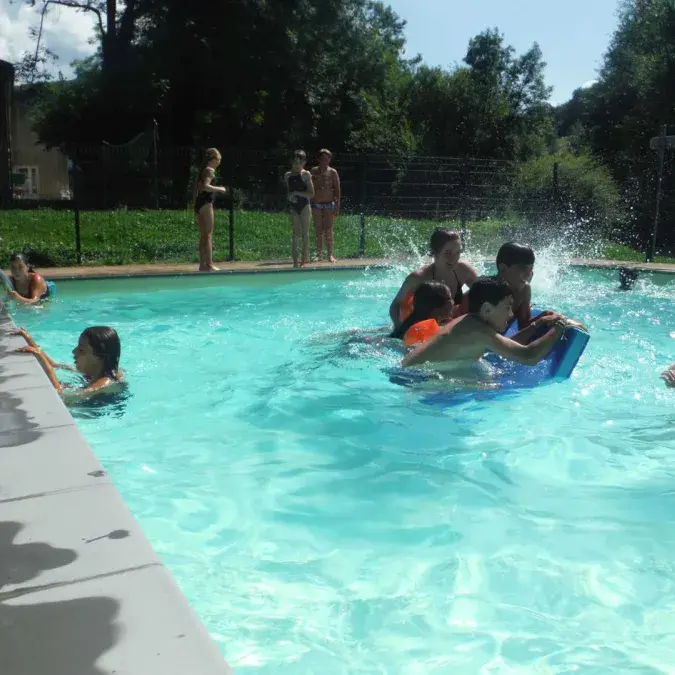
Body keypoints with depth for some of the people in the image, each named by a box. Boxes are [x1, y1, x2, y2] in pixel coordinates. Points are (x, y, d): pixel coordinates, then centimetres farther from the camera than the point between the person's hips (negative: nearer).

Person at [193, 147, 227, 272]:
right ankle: (209, 265, -10)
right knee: (208, 235, -9)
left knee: (203, 236, 11)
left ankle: (202, 265, 12)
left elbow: (195, 188, 20)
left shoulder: (202, 170, 20)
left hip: (198, 203, 9)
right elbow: (205, 186, -21)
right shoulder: (210, 170, -7)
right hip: (206, 203, -9)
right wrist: (219, 189, -8)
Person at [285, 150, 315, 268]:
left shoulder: (306, 174, -5)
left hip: (304, 206, -4)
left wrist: (297, 193, -16)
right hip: (293, 207, 4)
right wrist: (289, 196, -4)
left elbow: (311, 194, -9)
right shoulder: (288, 175, 8)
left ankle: (305, 259, 5)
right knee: (295, 234, 3)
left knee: (305, 233, 1)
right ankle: (295, 259, 3)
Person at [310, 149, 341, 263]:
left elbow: (337, 189, 1)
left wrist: (337, 205, -5)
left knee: (328, 230, -3)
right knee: (318, 231, 3)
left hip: (329, 204, -1)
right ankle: (319, 254, 7)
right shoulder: (313, 171, 4)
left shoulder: (332, 172, 2)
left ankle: (330, 254, 0)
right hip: (316, 205, 1)